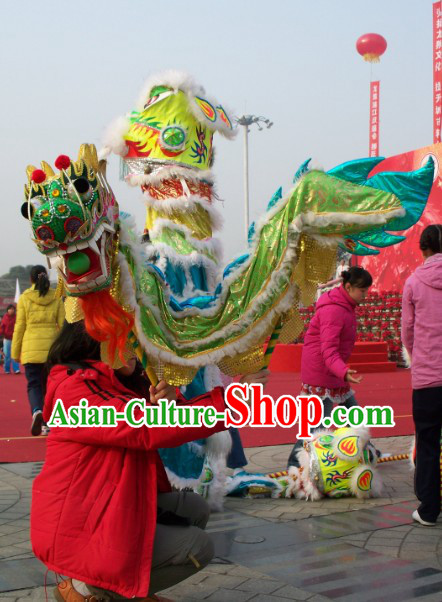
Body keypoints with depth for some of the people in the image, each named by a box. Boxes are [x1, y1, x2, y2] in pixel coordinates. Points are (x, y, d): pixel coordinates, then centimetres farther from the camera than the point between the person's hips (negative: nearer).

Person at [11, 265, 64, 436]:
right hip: (52, 347, 1)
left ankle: (37, 411, -24)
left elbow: (19, 326, 0)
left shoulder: (24, 298, 0)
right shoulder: (56, 297, 3)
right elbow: (62, 324, 2)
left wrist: (15, 352, 7)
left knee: (33, 384, 4)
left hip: (31, 348, -1)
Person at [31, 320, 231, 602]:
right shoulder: (77, 389, -20)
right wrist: (225, 402, -30)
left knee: (194, 509, 11)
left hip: (111, 508, 10)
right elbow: (146, 427, -30)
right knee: (198, 547, -9)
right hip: (76, 531, -10)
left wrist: (171, 401, -22)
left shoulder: (116, 384, 10)